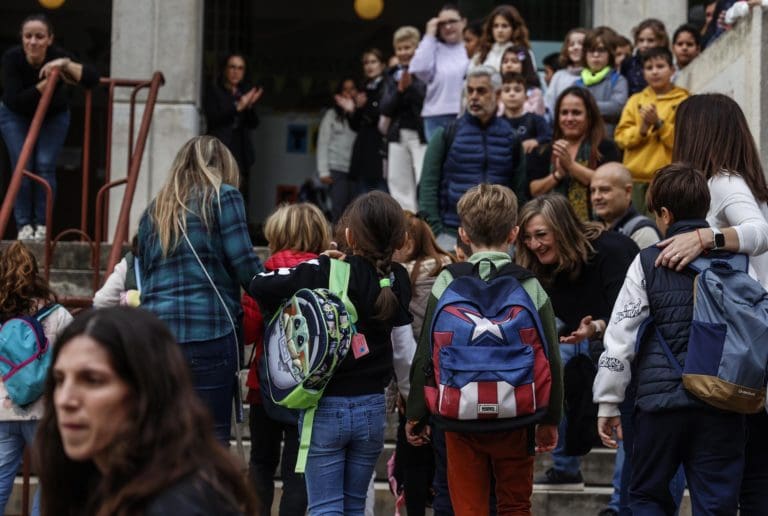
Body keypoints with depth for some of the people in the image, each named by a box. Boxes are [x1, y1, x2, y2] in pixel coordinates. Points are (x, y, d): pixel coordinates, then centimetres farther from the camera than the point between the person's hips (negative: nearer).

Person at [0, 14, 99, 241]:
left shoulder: (57, 56, -31)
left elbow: (92, 79, -40)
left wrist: (66, 64, -52)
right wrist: (46, 83, -40)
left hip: (53, 115, 0)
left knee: (45, 166, -11)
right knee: (22, 166, -9)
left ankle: (42, 224, -1)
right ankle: (24, 225, 0)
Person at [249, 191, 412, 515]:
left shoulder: (325, 272, -14)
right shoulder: (396, 281, -1)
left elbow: (259, 286, -15)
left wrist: (280, 314, 2)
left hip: (325, 407, -4)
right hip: (372, 407, 4)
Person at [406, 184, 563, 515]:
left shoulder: (447, 283, -5)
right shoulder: (531, 287, -3)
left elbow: (426, 356, -5)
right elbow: (550, 359, 0)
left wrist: (416, 414, 5)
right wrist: (550, 419, 11)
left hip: (461, 416, -1)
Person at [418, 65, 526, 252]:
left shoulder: (510, 138, 10)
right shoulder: (446, 135, 4)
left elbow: (519, 191, 10)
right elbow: (428, 186, 1)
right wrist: (434, 231, -8)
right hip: (451, 234, -2)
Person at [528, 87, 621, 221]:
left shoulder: (605, 148, 4)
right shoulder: (545, 152, 14)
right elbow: (535, 191, 8)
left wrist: (571, 165, -11)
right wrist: (558, 175, -8)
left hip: (593, 222, -3)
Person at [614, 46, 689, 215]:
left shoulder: (684, 101, 3)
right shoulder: (635, 101, 15)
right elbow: (621, 137, 6)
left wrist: (659, 123, -13)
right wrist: (642, 128, -10)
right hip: (636, 179, 4)